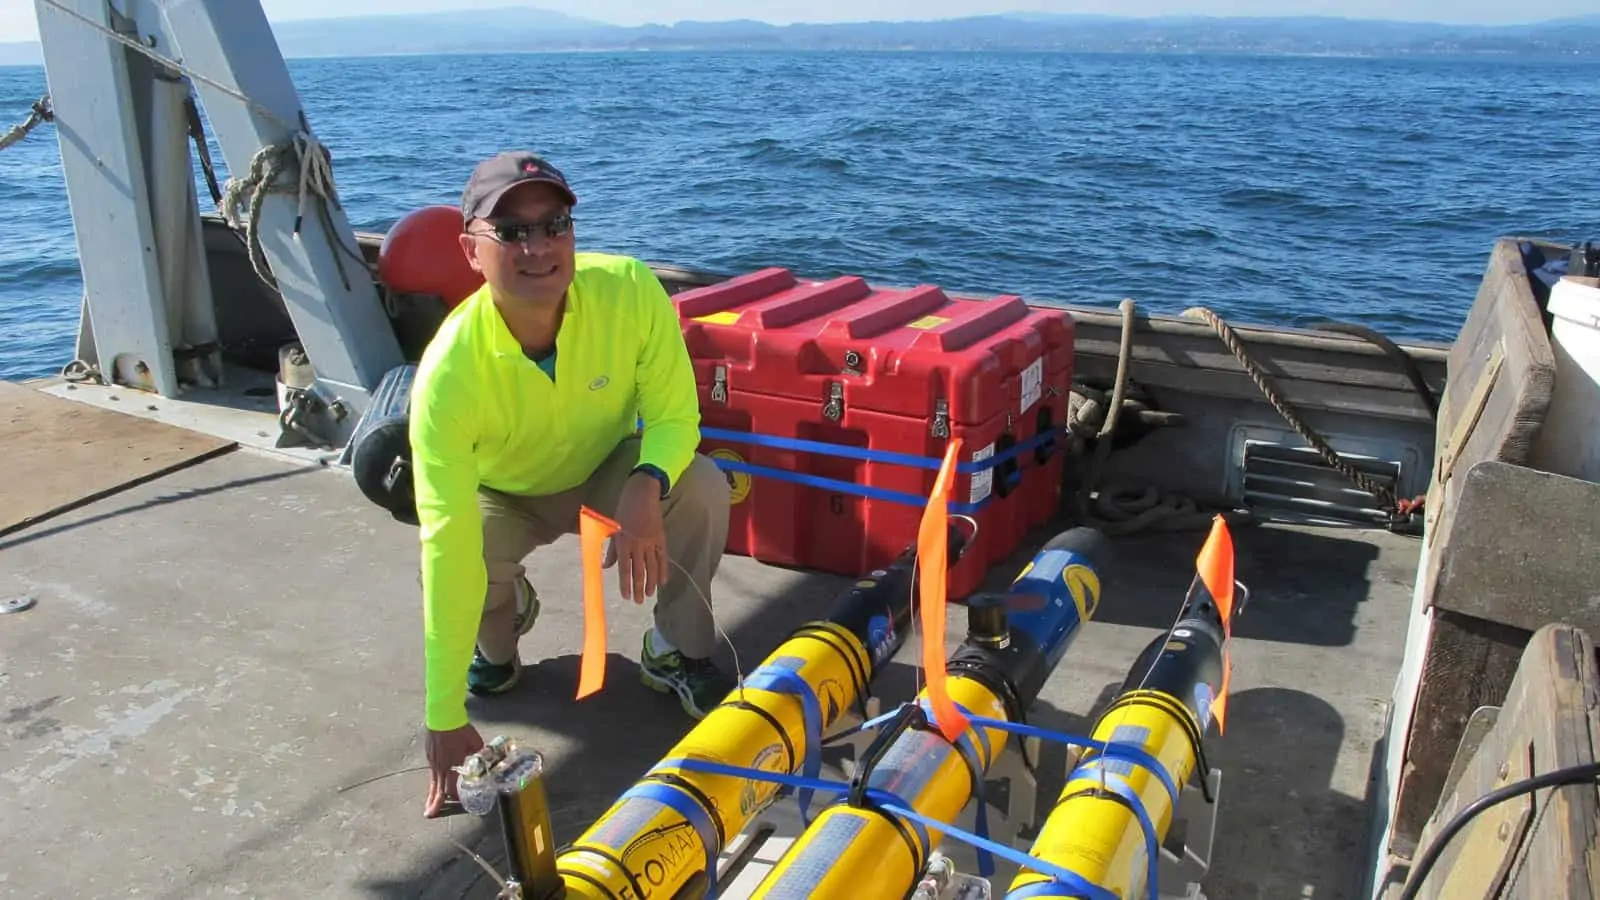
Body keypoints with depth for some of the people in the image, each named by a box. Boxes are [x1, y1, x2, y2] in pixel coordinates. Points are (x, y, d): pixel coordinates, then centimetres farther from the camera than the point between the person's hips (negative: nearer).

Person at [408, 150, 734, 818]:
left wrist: (647, 486, -44)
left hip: (608, 472, 1)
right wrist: (445, 720, -38)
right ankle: (503, 623, 9)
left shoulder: (631, 292, -31)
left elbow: (675, 413, -19)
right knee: (461, 565, -31)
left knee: (702, 487, -29)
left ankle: (678, 653, -3)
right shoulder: (449, 371, -36)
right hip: (502, 495, 0)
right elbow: (449, 546, -38)